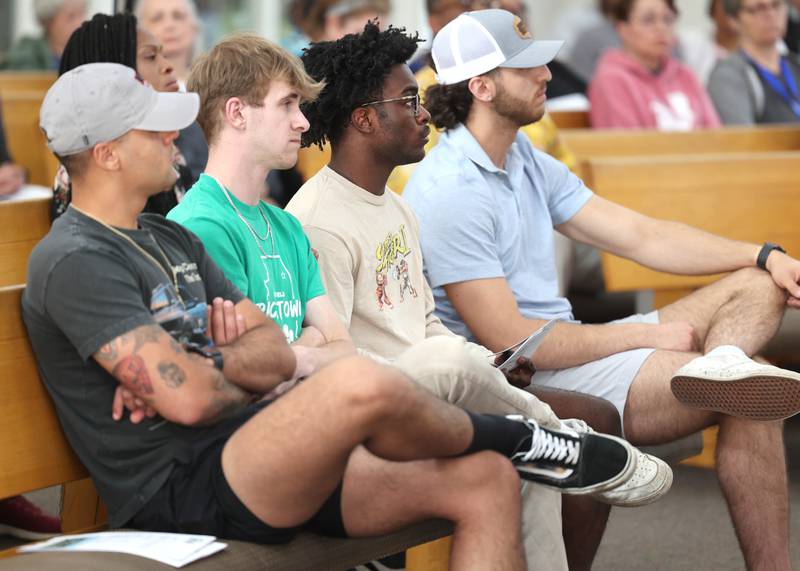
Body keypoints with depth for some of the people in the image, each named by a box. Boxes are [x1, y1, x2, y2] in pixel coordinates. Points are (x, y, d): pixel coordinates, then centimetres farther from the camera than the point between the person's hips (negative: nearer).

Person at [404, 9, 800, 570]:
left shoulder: (527, 161, 13)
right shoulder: (450, 192, -18)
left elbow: (641, 235, 13)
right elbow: (509, 341, -21)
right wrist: (646, 335, -13)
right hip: (530, 382, -10)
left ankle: (719, 364, -27)